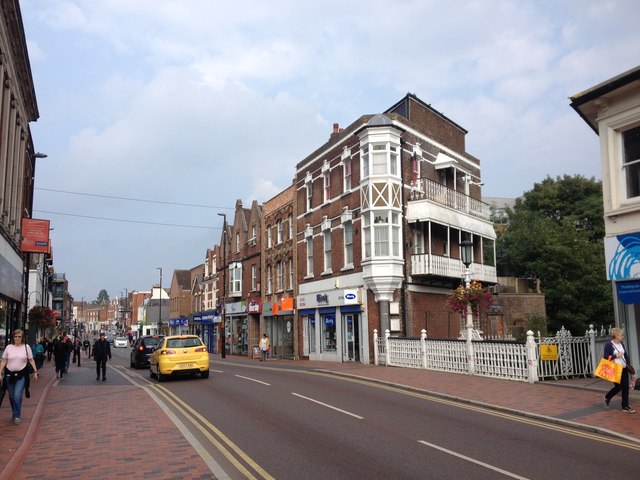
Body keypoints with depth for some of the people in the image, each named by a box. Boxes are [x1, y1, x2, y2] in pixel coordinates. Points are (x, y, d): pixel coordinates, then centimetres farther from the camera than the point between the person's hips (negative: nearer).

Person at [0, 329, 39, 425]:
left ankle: (16, 416, 1)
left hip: (21, 375, -2)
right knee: (11, 396, 11)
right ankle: (14, 413, 29)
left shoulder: (26, 347, -1)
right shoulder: (8, 347, 2)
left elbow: (31, 360, 3)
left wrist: (35, 372, 0)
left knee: (17, 396, -12)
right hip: (9, 374, 2)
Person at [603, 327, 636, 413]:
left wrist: (628, 364, 5)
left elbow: (625, 355, 16)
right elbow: (606, 357, -13)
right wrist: (616, 356, -20)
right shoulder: (609, 345, -11)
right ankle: (607, 397, 24)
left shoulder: (621, 344, 9)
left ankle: (625, 407, 12)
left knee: (625, 387, 3)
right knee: (618, 387, -2)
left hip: (623, 369, 6)